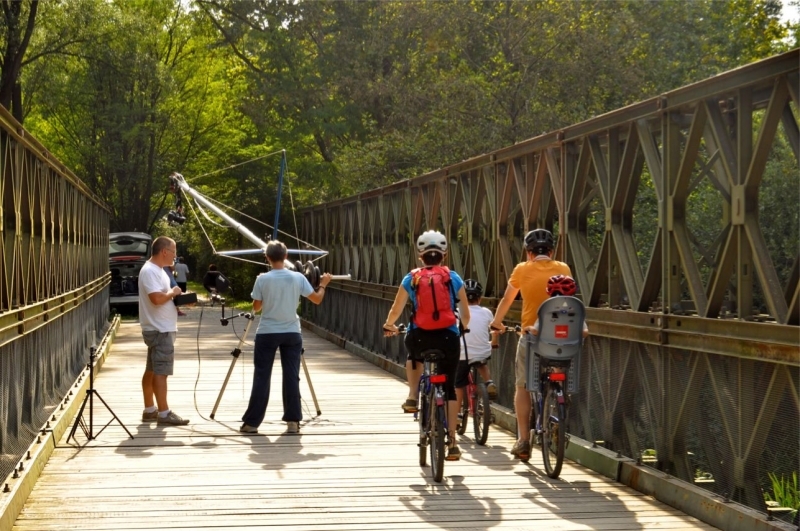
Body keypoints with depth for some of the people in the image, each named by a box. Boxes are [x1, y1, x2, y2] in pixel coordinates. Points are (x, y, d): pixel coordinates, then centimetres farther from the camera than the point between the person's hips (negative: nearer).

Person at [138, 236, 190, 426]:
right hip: (160, 330, -11)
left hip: (163, 329, 11)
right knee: (160, 371, -8)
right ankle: (164, 413, -7)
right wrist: (173, 293, -12)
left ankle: (149, 410, 20)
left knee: (152, 370, 14)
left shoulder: (158, 270, 15)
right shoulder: (149, 271, -18)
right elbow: (157, 298, -29)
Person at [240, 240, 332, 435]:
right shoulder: (298, 278, -4)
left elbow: (256, 307, 0)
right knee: (292, 377, 5)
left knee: (261, 378, 2)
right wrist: (323, 284, 21)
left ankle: (252, 422, 2)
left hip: (267, 333, -1)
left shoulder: (262, 279, -9)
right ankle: (293, 421, 3)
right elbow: (317, 299, 3)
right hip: (292, 333, 1)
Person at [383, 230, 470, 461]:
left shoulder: (411, 279, 4)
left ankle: (412, 397, 21)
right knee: (449, 388, 9)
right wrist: (462, 328, 30)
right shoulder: (454, 278, 5)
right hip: (448, 337, 0)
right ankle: (452, 442, 4)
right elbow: (466, 315, 8)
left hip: (419, 337, 0)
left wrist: (389, 326, 29)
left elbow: (395, 311, 7)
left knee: (413, 355, 38)